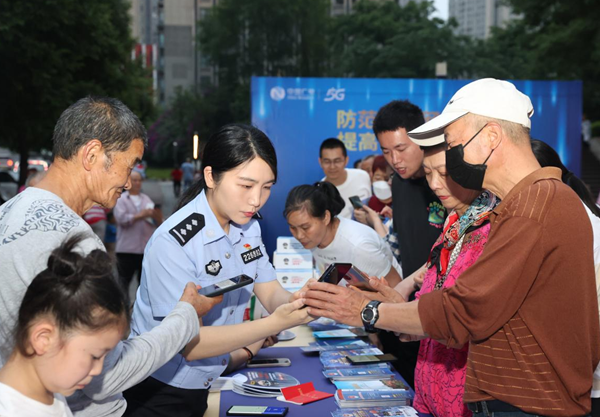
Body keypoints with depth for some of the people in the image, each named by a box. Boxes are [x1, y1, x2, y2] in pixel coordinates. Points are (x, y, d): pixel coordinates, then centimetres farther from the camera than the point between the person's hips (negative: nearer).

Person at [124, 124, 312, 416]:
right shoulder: (173, 243, -26)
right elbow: (190, 343, -27)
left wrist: (300, 303, -28)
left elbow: (271, 295, -6)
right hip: (159, 393, -7)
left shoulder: (249, 226, -3)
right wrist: (276, 323, -35)